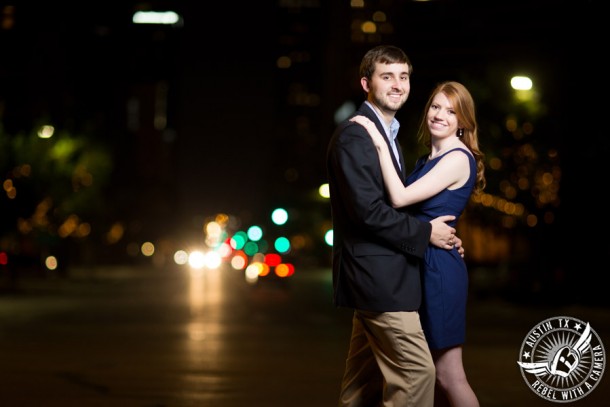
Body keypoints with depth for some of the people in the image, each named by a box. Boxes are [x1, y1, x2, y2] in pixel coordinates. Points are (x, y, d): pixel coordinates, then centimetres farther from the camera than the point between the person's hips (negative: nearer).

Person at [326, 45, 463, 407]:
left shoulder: (389, 135, 17)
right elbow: (368, 210, -22)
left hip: (379, 277, 10)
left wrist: (441, 236, 4)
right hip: (378, 278, -10)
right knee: (417, 371, -11)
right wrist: (426, 233, -13)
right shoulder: (353, 135, -14)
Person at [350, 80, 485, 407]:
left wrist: (381, 144, -21)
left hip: (439, 269, -9)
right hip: (422, 267, 10)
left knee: (448, 375, -5)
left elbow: (400, 197, -21)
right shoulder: (429, 159, 15)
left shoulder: (458, 158, -13)